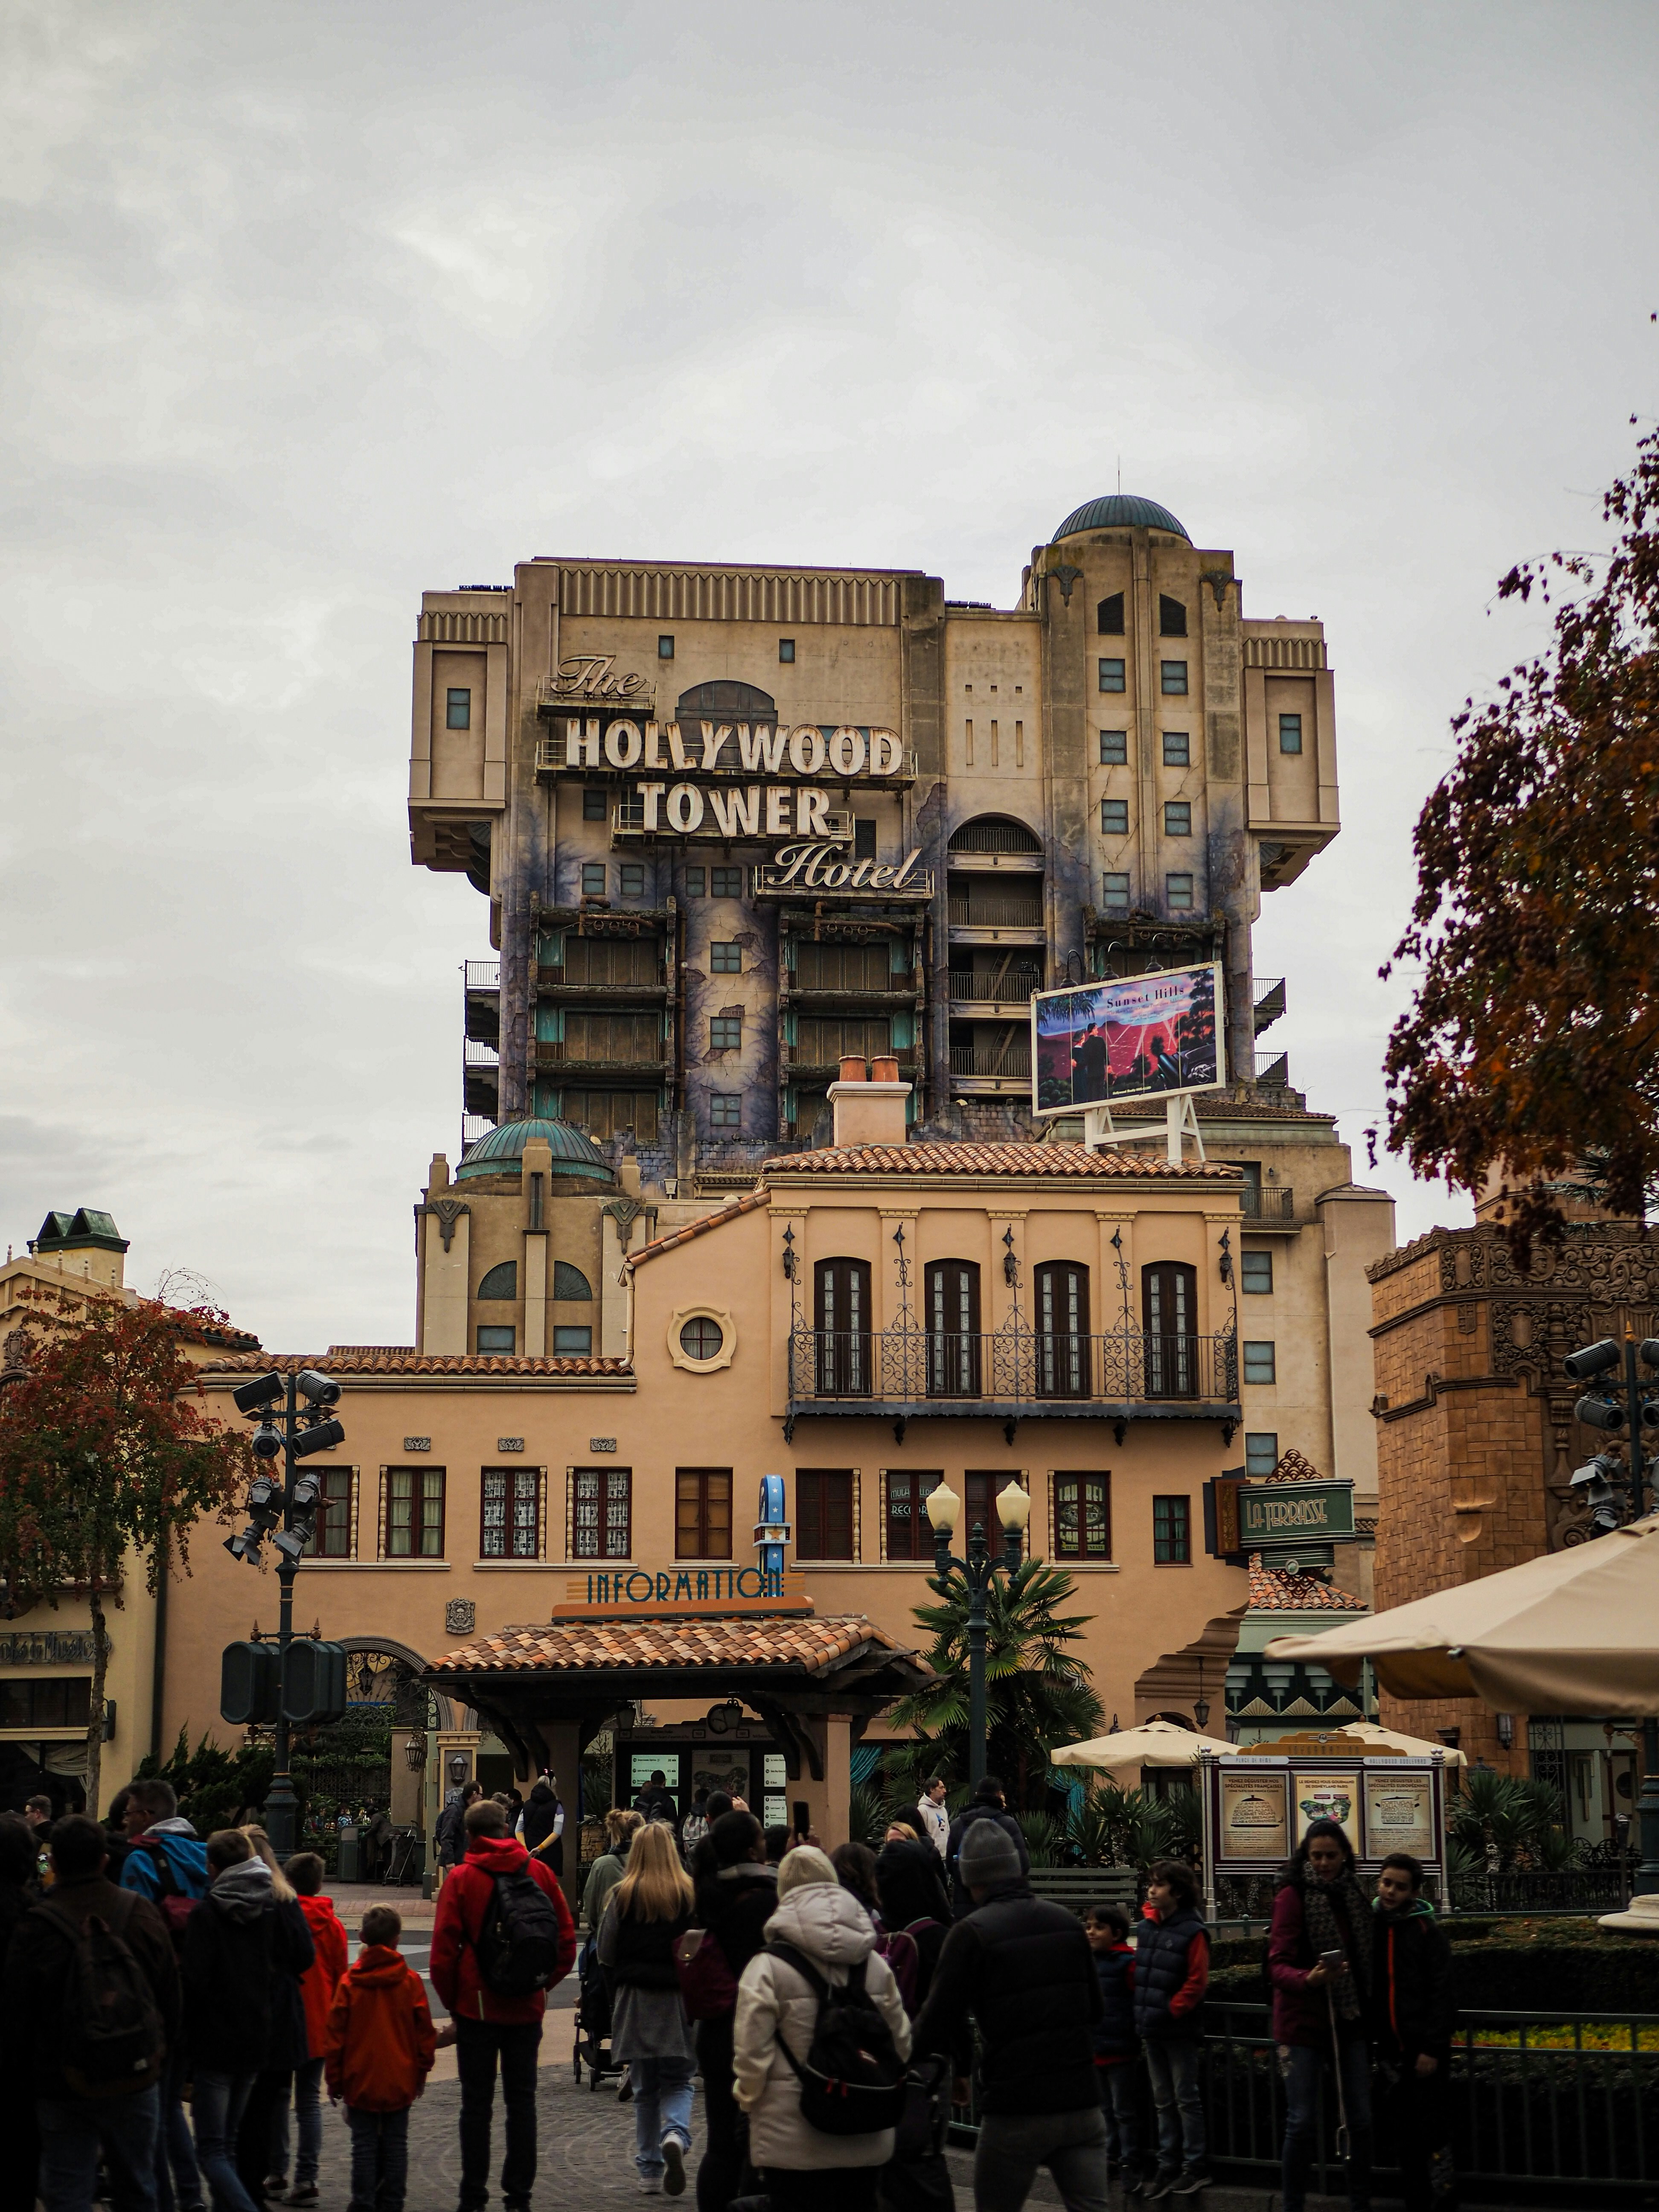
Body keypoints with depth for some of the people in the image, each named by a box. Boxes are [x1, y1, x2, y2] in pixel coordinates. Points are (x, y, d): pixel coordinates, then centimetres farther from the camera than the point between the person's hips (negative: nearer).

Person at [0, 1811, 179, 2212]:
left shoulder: (35, 1927, -12)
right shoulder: (142, 1914, -2)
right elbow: (171, 1999, 6)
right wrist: (159, 2056, 20)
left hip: (63, 2088, -3)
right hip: (137, 2081, 3)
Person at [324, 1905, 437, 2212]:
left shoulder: (349, 1982, -7)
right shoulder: (410, 1981, -5)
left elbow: (334, 2036, -3)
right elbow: (425, 2034, 0)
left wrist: (335, 2081, 6)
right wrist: (421, 2072, 13)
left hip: (360, 2081, -1)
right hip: (400, 2081, 1)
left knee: (364, 2145, 6)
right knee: (396, 2144, 9)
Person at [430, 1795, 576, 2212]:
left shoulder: (462, 1878, -7)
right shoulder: (540, 1872, 1)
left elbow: (444, 1948, -7)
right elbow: (566, 1939, 3)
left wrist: (452, 2001, 4)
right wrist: (542, 1984, 11)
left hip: (477, 2006, -2)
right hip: (528, 2007, 2)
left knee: (477, 2103, 5)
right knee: (522, 2100, 10)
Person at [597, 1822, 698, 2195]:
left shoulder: (623, 1896, -5)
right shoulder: (690, 1895, -7)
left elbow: (605, 1954, -1)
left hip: (635, 1999, 1)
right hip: (678, 2000, -1)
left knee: (644, 2087, 13)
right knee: (678, 2083, 10)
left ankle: (650, 2170, 14)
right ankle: (676, 2135, -19)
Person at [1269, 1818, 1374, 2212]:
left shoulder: (1352, 1893, 5)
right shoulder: (1293, 1895, -11)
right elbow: (1278, 1965, -15)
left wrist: (1370, 2011, 12)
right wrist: (1309, 1979, -34)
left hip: (1350, 2018, 5)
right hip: (1303, 2021, -5)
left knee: (1360, 2118, 9)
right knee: (1302, 2121, -2)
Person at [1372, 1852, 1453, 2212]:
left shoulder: (1428, 1931, -8)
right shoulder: (1367, 1925, 6)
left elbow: (1440, 1994, -11)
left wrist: (1432, 2048, -16)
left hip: (1423, 2048, -5)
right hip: (1390, 2047, 5)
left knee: (1431, 2128, -1)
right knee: (1404, 2131, 11)